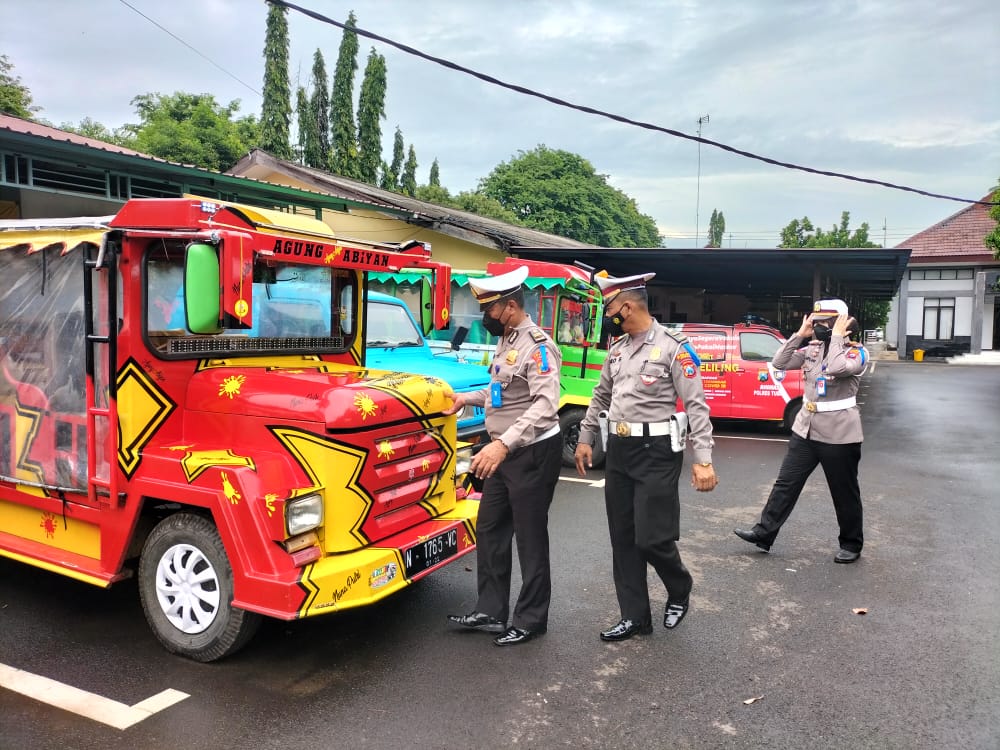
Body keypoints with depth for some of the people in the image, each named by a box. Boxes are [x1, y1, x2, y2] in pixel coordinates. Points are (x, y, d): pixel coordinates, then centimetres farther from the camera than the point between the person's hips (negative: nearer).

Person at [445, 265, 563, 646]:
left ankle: (531, 620, 18)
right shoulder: (506, 341, 11)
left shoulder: (537, 346, -19)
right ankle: (490, 612, 25)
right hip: (505, 451, 10)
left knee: (529, 538, 3)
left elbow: (545, 404, -30)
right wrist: (466, 398, 19)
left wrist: (503, 444, -38)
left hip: (533, 452, -9)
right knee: (489, 531, 13)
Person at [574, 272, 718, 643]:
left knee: (652, 538, -6)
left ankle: (679, 592, 25)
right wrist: (585, 438, 19)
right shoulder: (617, 348, 10)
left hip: (656, 452, -7)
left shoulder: (672, 347, -11)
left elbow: (696, 404, -14)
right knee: (623, 539, 9)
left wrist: (703, 460, -19)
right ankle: (635, 616, 21)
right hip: (618, 450, 7)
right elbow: (601, 396, 21)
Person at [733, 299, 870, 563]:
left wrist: (837, 337, -19)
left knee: (844, 493, 8)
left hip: (838, 435, -6)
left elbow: (836, 368, -30)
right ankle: (764, 532, 14)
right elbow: (779, 363, 1)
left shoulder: (857, 352, -10)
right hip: (805, 430, 6)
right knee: (785, 483, 7)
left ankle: (851, 544, 25)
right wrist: (799, 335, -4)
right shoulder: (812, 348, 7)